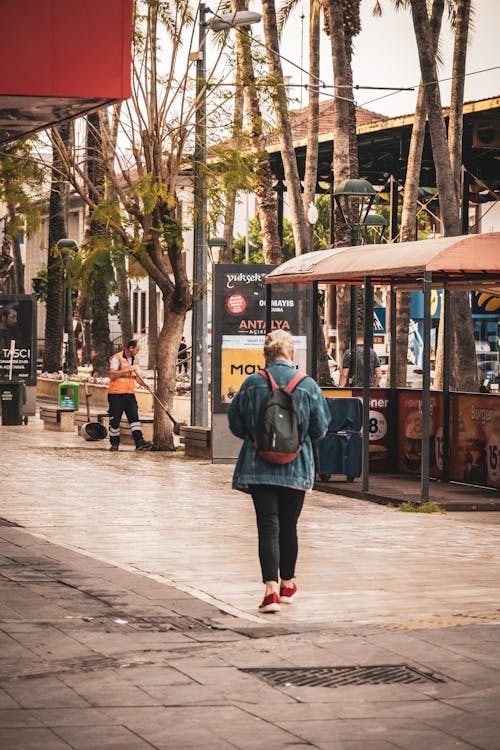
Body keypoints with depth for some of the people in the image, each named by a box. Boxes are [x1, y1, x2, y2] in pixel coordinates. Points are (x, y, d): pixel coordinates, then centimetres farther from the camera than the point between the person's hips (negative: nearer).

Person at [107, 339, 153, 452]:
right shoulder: (117, 358, -7)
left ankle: (139, 442, -18)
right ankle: (114, 443, 12)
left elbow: (138, 377, 19)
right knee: (115, 419, 0)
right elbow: (112, 375, -19)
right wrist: (127, 369, -21)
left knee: (134, 417, -8)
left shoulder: (133, 360, 17)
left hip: (130, 394, 6)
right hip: (116, 394, -6)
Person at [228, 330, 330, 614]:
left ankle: (271, 589, -16)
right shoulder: (308, 385, -4)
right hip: (296, 469, 1)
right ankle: (287, 584, 30)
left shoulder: (252, 384, -5)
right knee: (289, 526, 15)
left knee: (268, 526, -3)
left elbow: (236, 425, 2)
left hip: (259, 468, -1)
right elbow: (320, 428, 0)